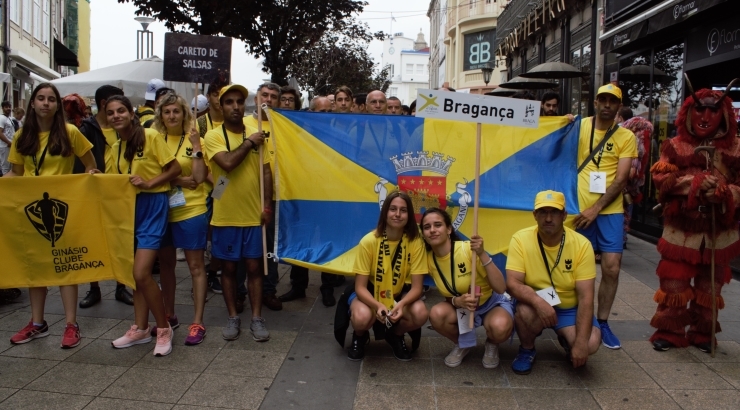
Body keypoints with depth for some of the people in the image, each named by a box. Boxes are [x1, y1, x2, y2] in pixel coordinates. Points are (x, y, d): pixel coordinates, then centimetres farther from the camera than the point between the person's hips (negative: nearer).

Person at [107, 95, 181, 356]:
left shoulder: (151, 136, -9)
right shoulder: (116, 147, 11)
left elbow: (175, 169, -9)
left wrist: (149, 183, -19)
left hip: (152, 206, -7)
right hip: (129, 208, 7)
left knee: (141, 274, -14)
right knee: (135, 274, 13)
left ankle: (164, 328, 3)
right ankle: (140, 328, 25)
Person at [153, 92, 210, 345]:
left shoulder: (195, 140, -3)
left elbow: (199, 178, -11)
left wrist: (196, 146, -16)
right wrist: (179, 180, -15)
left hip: (191, 210, -4)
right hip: (162, 210, 4)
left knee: (196, 265, 1)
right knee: (165, 264, 14)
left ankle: (197, 322, 7)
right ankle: (169, 315, 30)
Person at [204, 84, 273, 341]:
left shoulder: (256, 135, 4)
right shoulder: (214, 136, -4)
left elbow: (266, 172, 5)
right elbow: (228, 162, -22)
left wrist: (267, 205, -4)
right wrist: (249, 143, -11)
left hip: (253, 214, 2)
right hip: (225, 216, -1)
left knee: (254, 267, 7)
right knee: (228, 267, 10)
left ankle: (257, 318, 16)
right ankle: (233, 317, 23)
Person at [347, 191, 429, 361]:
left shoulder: (415, 242, -18)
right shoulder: (369, 241, -23)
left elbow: (416, 287, -17)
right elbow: (360, 287, -20)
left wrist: (401, 304, -38)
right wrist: (377, 305, -39)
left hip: (398, 294, 2)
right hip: (369, 293, -2)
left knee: (421, 314, -29)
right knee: (362, 318, -35)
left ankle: (395, 335, 7)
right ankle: (359, 337, 6)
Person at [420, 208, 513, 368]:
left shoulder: (468, 249, -26)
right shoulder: (429, 259, -11)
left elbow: (501, 288, -28)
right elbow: (448, 295, -3)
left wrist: (482, 254, -40)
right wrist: (458, 301, -27)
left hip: (493, 302, -3)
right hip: (461, 307, 4)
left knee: (500, 326, -37)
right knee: (437, 314, -28)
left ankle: (492, 344, 2)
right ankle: (462, 345, 4)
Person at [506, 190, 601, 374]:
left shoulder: (581, 244, -17)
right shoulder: (520, 239, -18)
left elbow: (585, 297, -19)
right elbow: (512, 283, -22)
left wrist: (580, 342, -27)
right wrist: (539, 302, -41)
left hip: (570, 308, 1)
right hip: (536, 304, 0)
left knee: (590, 344, -25)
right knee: (525, 311, -34)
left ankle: (566, 340, 13)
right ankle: (526, 350, 0)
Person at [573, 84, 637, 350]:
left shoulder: (626, 137, 2)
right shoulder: (580, 126, 4)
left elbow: (621, 179, -4)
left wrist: (596, 208, -13)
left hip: (609, 210, 0)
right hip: (579, 208, 0)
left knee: (611, 267, -3)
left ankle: (602, 322, 14)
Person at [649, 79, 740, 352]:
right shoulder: (676, 146, -1)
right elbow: (662, 179, -10)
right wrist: (697, 182, -21)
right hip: (682, 229, -1)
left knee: (710, 286, 13)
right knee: (674, 283, 1)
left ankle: (703, 333, 27)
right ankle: (670, 331, 15)